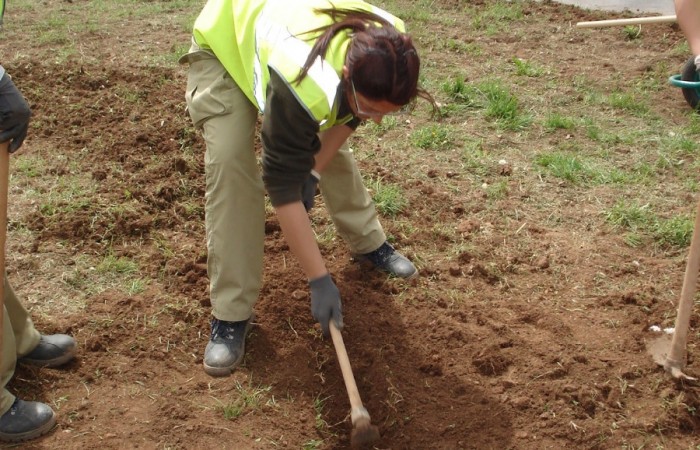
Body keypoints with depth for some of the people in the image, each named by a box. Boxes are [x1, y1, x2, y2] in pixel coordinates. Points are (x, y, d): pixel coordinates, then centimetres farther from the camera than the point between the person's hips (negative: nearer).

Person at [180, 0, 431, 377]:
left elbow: (345, 116, -6)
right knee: (229, 163, -21)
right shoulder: (303, 85, -46)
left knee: (331, 147, 9)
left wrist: (314, 172, -11)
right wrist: (319, 280, -33)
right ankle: (230, 314, -13)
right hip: (224, 40, -6)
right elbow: (283, 186, -38)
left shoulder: (386, 54, -28)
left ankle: (368, 243, 34)